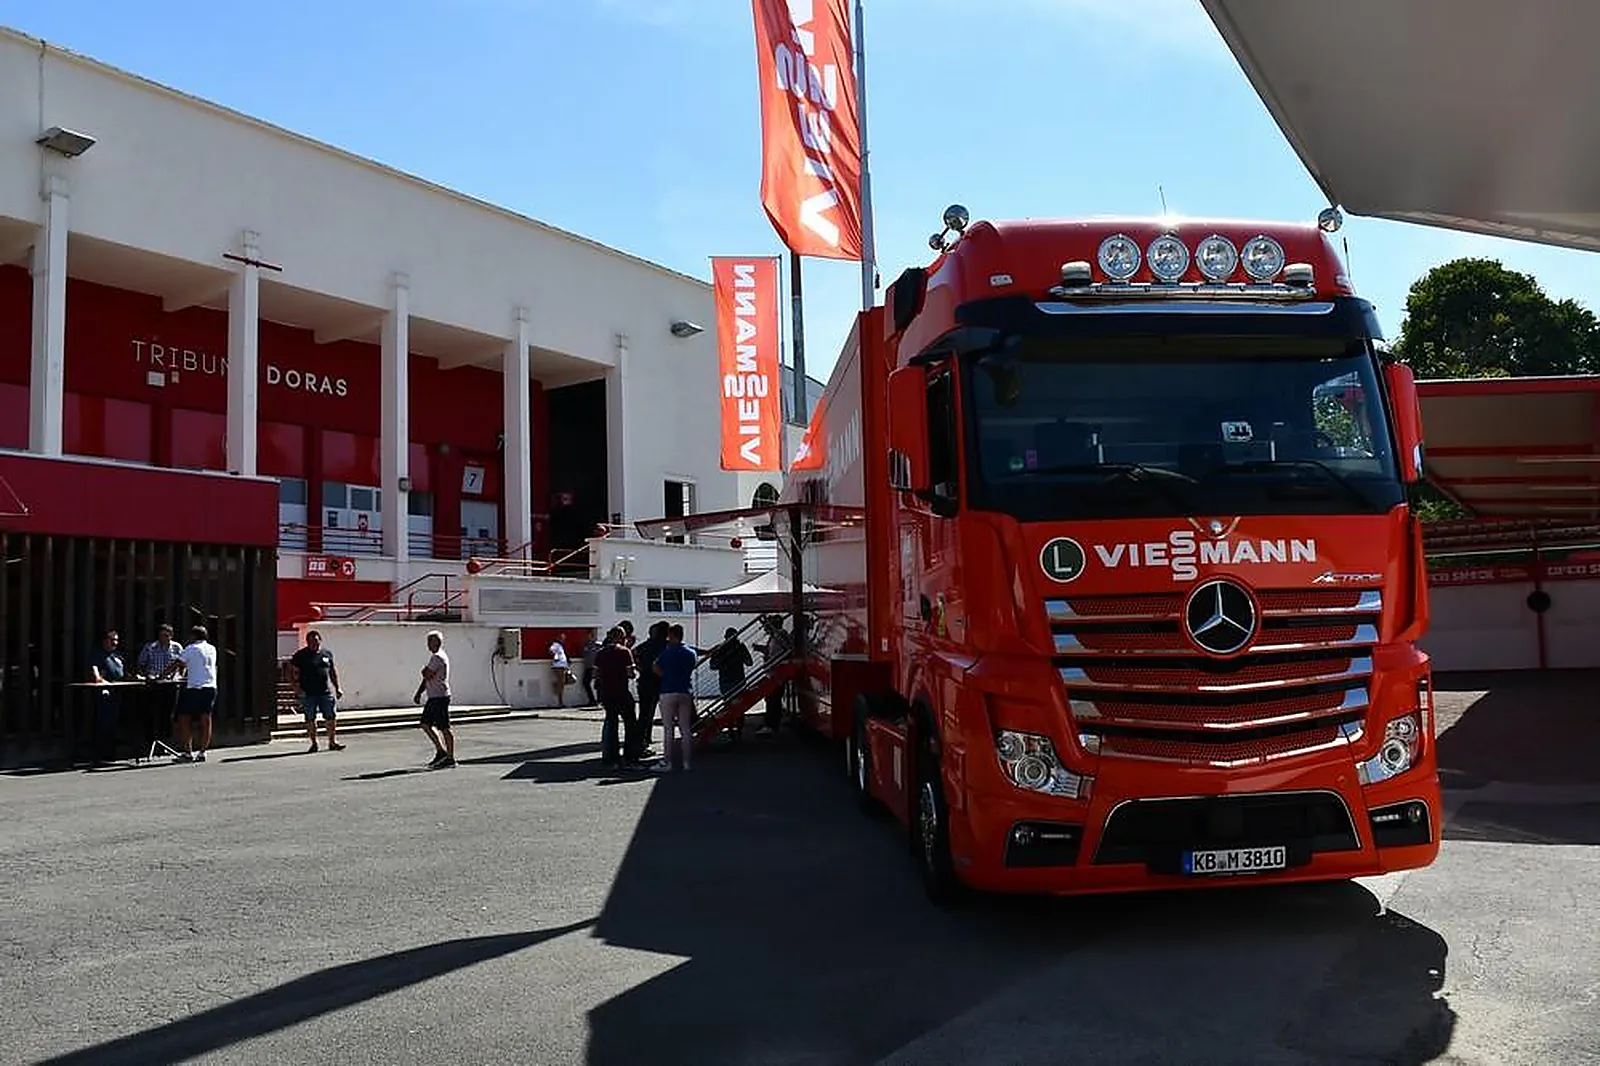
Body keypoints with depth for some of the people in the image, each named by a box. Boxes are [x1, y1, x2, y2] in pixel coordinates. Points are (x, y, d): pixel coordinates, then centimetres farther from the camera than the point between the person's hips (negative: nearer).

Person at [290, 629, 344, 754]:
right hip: (308, 694, -2)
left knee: (330, 717, 1)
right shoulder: (300, 655, 2)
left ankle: (332, 742, 9)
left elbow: (333, 671, 18)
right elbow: (295, 673, 0)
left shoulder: (327, 654, 12)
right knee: (310, 719, 3)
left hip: (326, 692, 2)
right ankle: (314, 743, 13)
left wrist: (337, 688, 15)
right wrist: (298, 689, -10)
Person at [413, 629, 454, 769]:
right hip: (433, 697, 11)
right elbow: (427, 678, 21)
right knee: (425, 724, 14)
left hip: (440, 697, -11)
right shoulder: (435, 656, 18)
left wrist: (424, 671, 1)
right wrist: (419, 693, 15)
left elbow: (427, 675, -21)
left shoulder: (437, 658, -16)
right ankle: (441, 751, 20)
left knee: (444, 728, -5)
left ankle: (450, 758, 0)